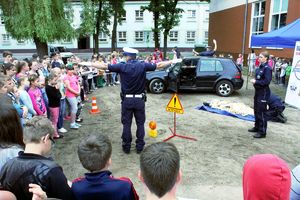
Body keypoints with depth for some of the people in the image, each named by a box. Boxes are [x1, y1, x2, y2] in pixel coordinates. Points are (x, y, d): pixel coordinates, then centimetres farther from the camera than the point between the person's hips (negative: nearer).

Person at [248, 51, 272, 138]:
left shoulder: (267, 68, -16)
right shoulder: (260, 67, 9)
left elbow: (267, 81, -21)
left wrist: (256, 82, -16)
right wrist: (254, 80, 5)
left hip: (263, 93, -9)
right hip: (258, 91, 9)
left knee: (261, 112, -5)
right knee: (256, 111, 18)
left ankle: (262, 132, 3)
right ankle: (257, 127, 32)